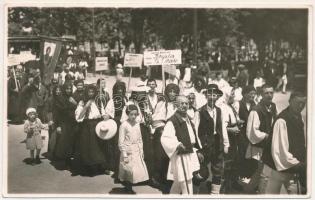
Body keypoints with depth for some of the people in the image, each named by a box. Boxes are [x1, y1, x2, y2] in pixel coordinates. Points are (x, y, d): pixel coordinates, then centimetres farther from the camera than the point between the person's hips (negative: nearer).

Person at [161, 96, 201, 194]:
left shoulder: (187, 119, 12)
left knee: (178, 184, 20)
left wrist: (197, 149, 19)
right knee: (186, 187, -5)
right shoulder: (172, 121, -15)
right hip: (181, 156, -8)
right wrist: (178, 144, -35)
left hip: (191, 154, 8)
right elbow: (165, 138, -23)